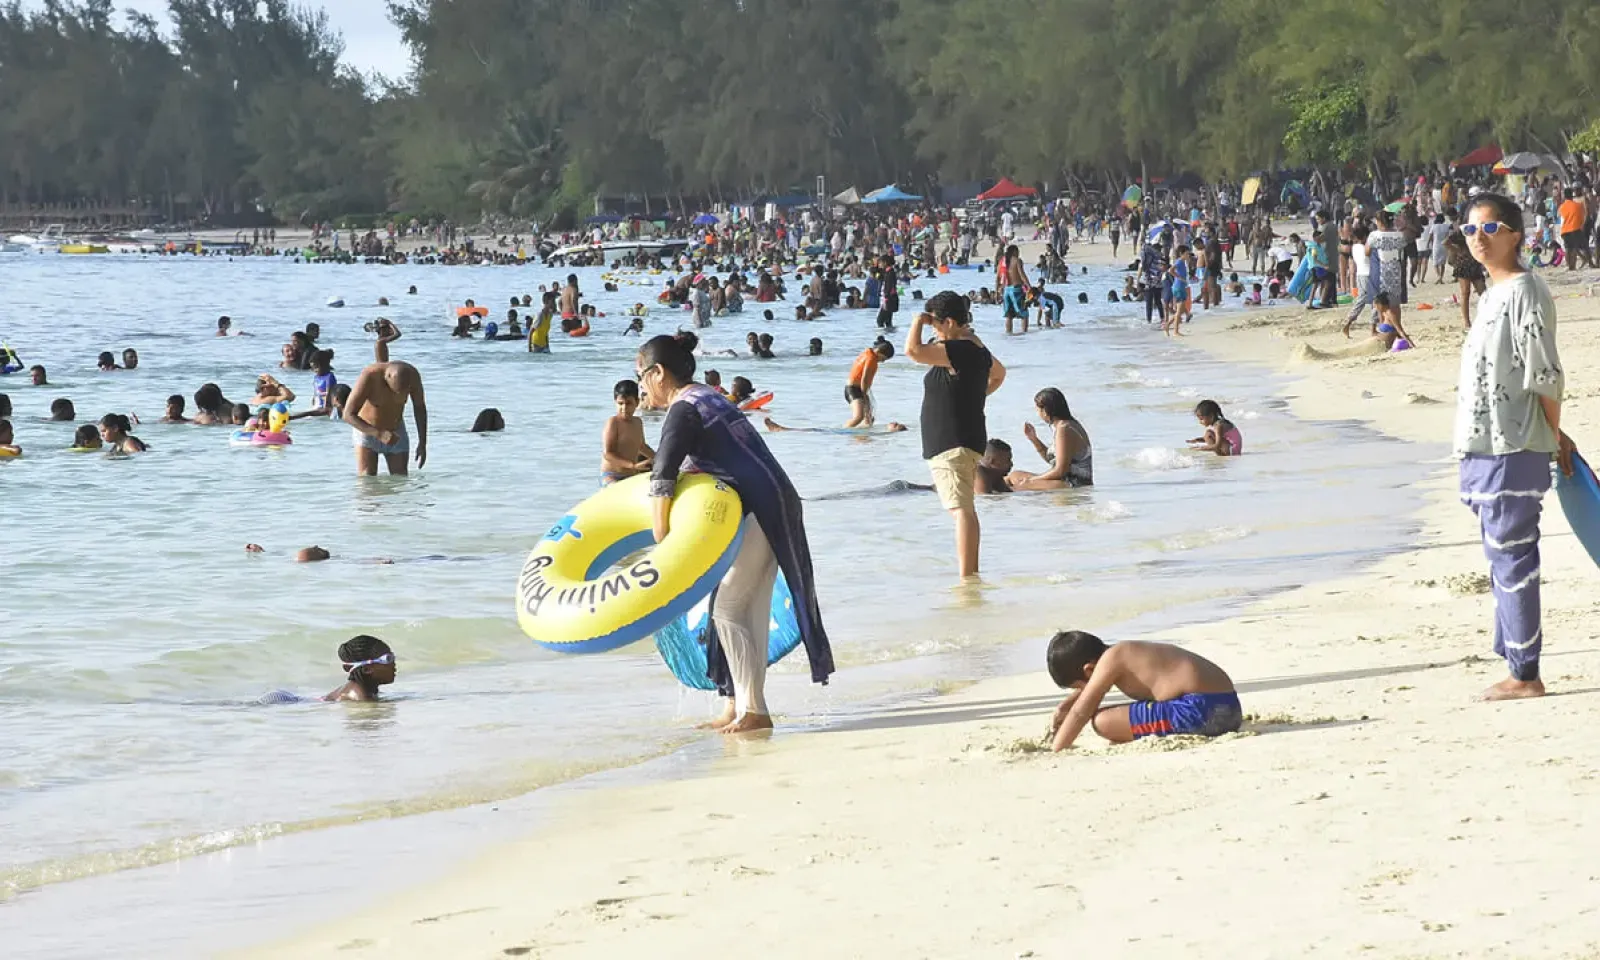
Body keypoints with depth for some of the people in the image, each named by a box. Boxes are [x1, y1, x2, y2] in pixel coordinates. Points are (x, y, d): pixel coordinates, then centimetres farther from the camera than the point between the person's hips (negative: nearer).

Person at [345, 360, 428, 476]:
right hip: (366, 430, -3)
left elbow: (420, 407, -6)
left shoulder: (412, 375, -24)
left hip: (395, 432, 3)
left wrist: (422, 444, -11)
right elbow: (348, 415, -32)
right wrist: (379, 434, -42)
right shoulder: (369, 377, -35)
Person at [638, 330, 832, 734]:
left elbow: (662, 479, -19)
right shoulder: (711, 398, 19)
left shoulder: (684, 410, -11)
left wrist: (661, 540, -19)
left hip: (757, 514, -9)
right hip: (774, 508, 9)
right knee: (750, 612, 10)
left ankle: (753, 711, -8)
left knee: (728, 609, -7)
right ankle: (738, 707, 13)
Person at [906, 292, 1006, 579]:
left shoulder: (957, 350, -19)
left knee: (961, 509, -16)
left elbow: (913, 350, -31)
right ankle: (971, 572, 27)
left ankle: (966, 577, -23)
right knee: (965, 509, 19)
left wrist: (918, 322, -14)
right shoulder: (976, 347, 13)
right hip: (970, 439, 11)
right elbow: (999, 373, 33)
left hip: (952, 445, -11)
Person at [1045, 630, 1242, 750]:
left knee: (1102, 721, -14)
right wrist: (1063, 708, 35)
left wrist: (1054, 751, 0)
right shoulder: (1125, 652, 21)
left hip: (1198, 709, -10)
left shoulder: (1110, 660, -6)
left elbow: (1080, 712, -5)